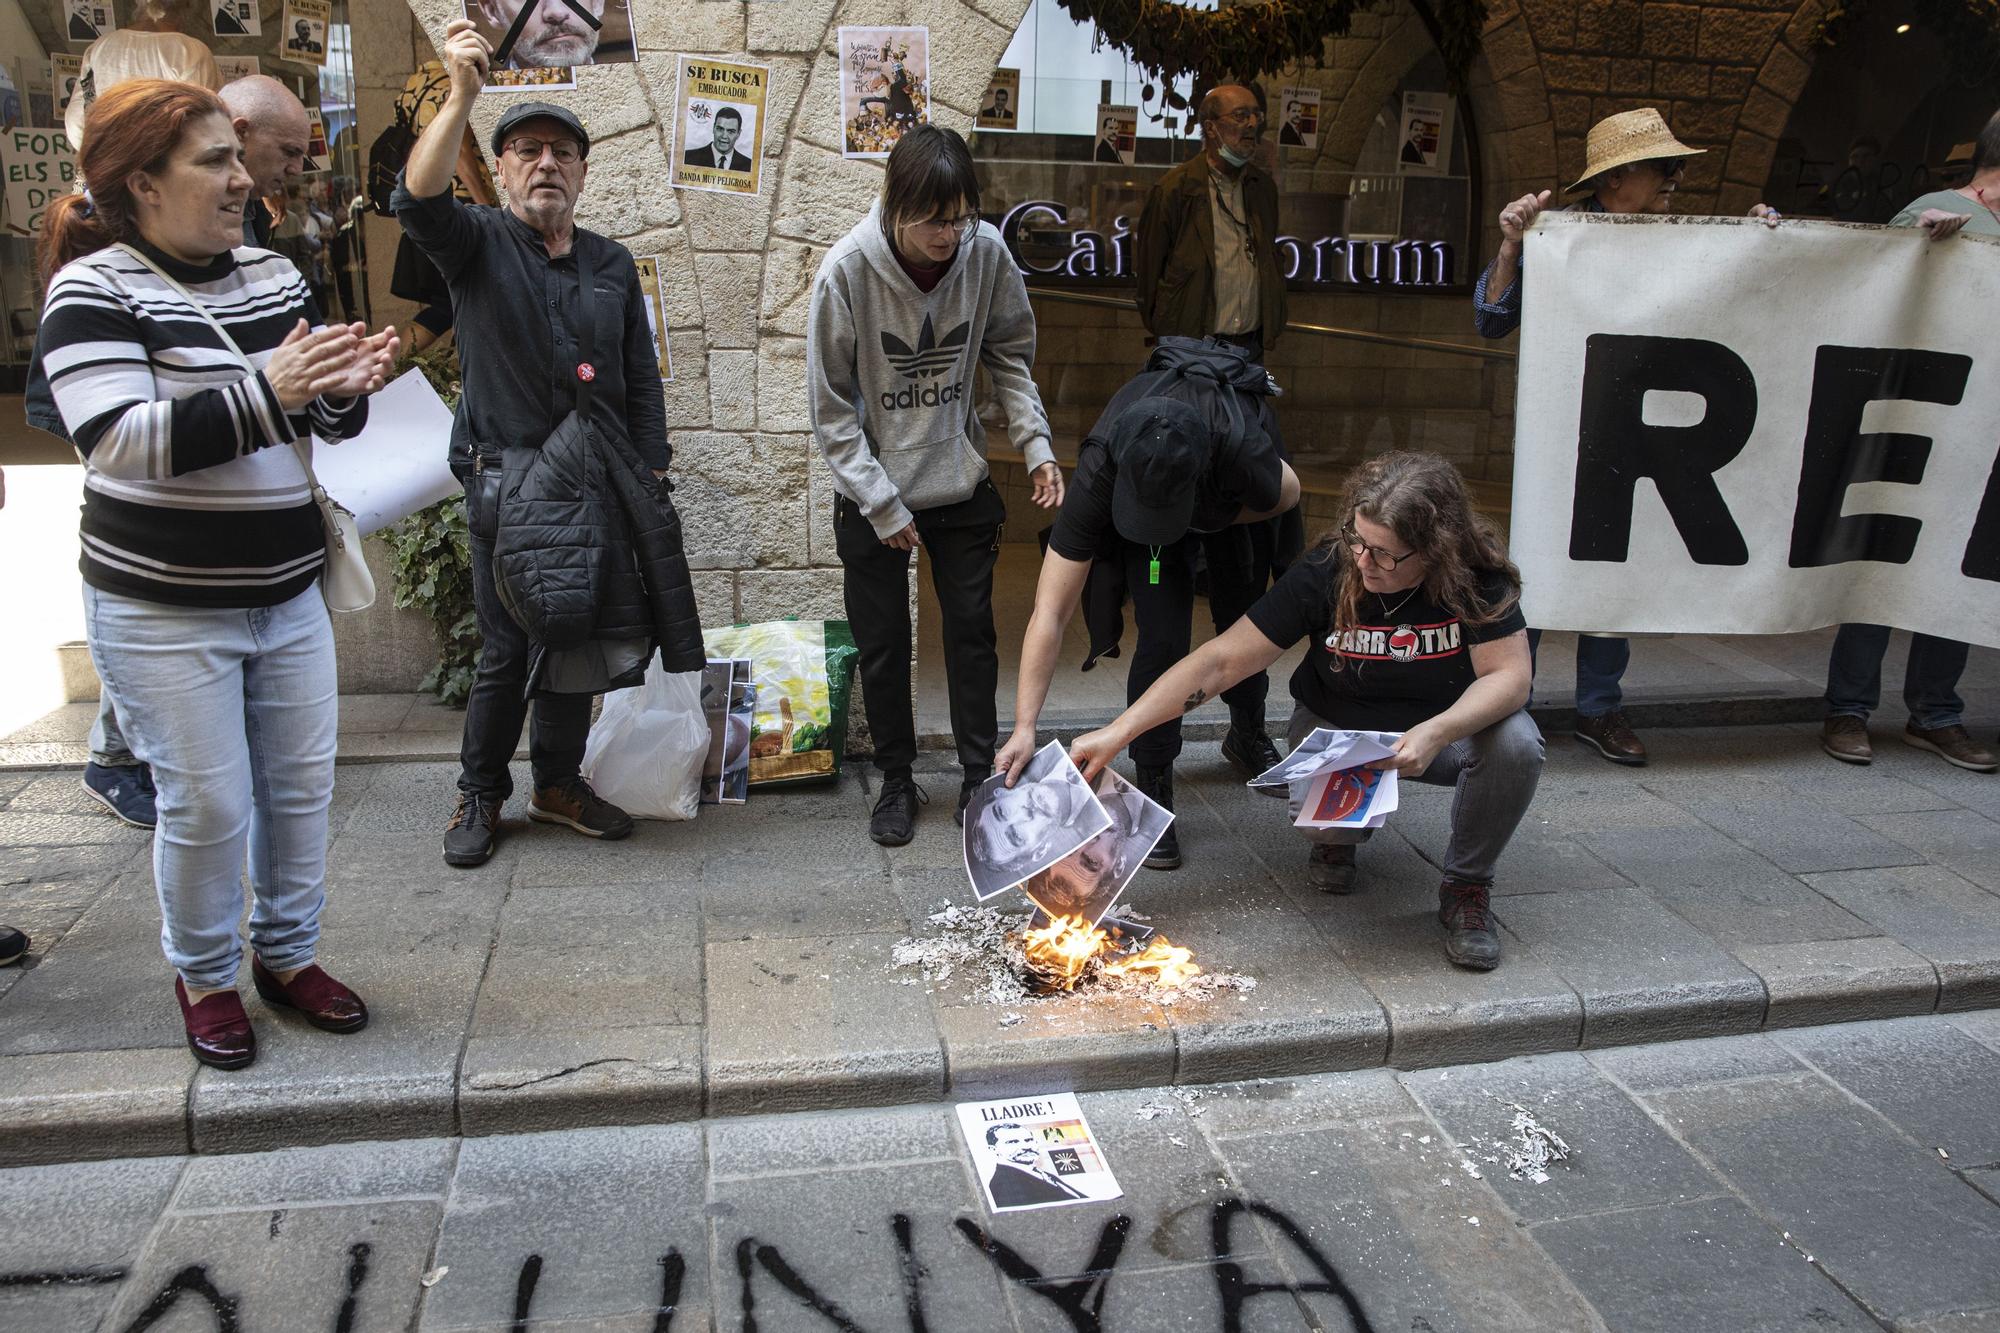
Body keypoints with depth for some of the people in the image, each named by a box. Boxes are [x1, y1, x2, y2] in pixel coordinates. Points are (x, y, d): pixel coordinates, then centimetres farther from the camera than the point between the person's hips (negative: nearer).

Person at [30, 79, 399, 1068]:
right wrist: (265, 392, -33)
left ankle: (287, 952, 31)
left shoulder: (273, 276, 6)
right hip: (164, 608, -5)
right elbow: (117, 438, -23)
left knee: (302, 782, 12)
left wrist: (345, 389, -14)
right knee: (208, 803, 2)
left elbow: (322, 420, 10)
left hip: (287, 591, 6)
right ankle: (202, 975, 25)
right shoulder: (93, 289, -11)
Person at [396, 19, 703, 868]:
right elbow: (416, 200, -21)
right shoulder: (477, 244, 2)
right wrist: (461, 96, -32)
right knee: (506, 650, 1)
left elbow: (642, 381, 13)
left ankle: (559, 785, 27)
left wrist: (649, 476, 6)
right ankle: (479, 797, 18)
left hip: (600, 487, 4)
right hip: (507, 485, -4)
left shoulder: (612, 265, 14)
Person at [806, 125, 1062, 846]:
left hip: (962, 484, 2)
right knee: (883, 645, 8)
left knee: (973, 631, 9)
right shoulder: (847, 269, -19)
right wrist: (882, 505, -14)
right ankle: (897, 781, 26)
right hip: (872, 495, -2)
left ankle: (980, 773, 24)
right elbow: (831, 407, -13)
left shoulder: (986, 252, -13)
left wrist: (1035, 444, -11)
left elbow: (1009, 357, 3)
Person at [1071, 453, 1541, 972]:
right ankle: (1338, 837, 12)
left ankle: (1466, 887, -4)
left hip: (1449, 728, 1)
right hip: (1339, 727, 0)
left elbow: (1509, 675, -22)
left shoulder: (1478, 577, -22)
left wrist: (1435, 733, -44)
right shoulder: (1324, 573, -22)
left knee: (1516, 743, -31)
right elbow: (1223, 659, -22)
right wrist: (1118, 732, -29)